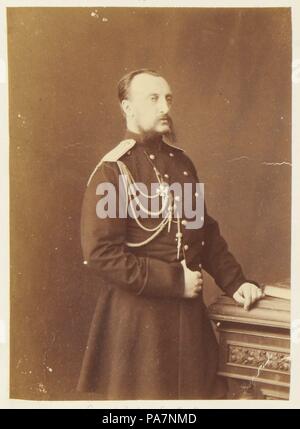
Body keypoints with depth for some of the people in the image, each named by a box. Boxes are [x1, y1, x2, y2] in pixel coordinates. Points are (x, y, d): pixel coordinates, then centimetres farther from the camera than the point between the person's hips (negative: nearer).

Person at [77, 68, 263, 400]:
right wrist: (174, 281, -19)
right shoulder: (111, 172, -14)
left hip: (189, 311, 6)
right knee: (142, 391, 13)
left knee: (197, 389, 20)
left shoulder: (181, 162, 6)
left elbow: (206, 231, 13)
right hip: (137, 317, -6)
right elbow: (99, 255, -20)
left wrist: (235, 282, 3)